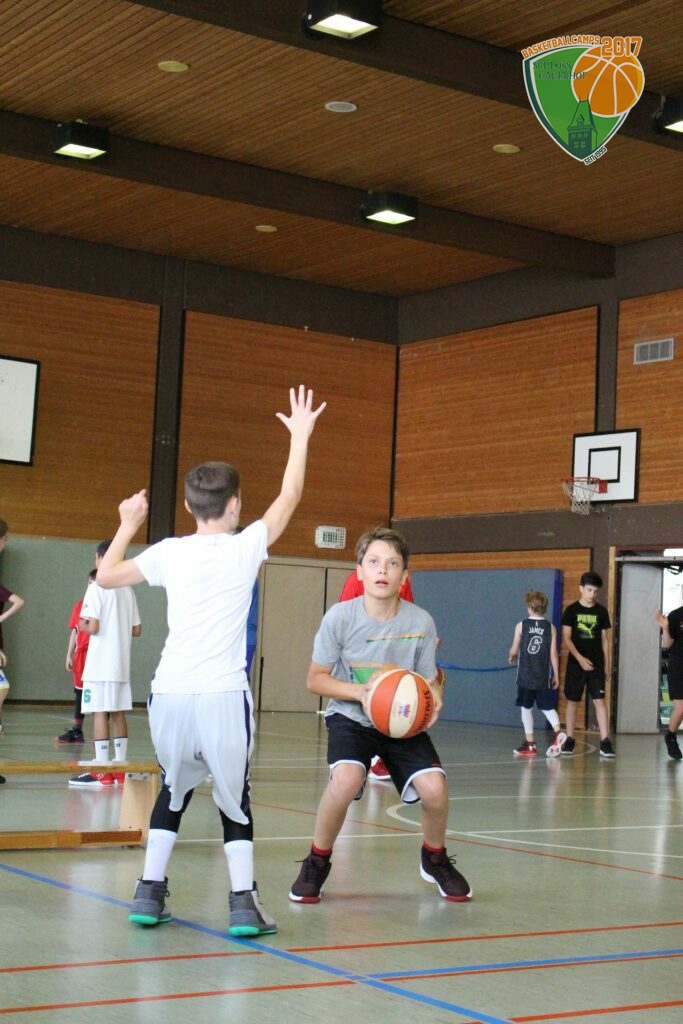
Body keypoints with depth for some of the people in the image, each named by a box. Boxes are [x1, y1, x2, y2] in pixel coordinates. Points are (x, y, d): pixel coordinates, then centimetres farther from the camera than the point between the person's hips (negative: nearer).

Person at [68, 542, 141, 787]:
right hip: (122, 664, 7)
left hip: (100, 665, -7)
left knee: (100, 713, -5)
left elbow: (93, 627, -17)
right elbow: (136, 630, 12)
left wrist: (82, 625, 3)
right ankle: (120, 769, 14)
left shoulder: (97, 587, -10)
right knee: (118, 714, 11)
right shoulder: (127, 590, 11)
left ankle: (102, 772, -5)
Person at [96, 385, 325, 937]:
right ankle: (244, 901, 2)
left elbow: (107, 575, 19)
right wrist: (300, 436, 23)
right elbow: (290, 497, 13)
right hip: (223, 695, -3)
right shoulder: (246, 547, 0)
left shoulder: (170, 552, 6)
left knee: (173, 791, 22)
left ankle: (150, 892, 17)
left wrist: (128, 525, 32)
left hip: (170, 692, 3)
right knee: (234, 798, 12)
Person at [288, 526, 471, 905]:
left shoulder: (421, 622, -12)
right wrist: (361, 692, -23)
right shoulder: (340, 617, -16)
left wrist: (434, 701, -24)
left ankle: (435, 859, 15)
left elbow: (429, 682, -1)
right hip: (351, 718, -2)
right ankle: (317, 863, -3)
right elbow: (316, 679, -7)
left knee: (434, 787, -20)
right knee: (346, 779, -31)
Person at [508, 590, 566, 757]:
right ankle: (558, 732, -12)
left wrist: (511, 658, 22)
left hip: (525, 675, -2)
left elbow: (514, 651, -1)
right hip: (544, 676, 2)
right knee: (547, 706, 13)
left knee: (526, 707, 8)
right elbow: (553, 654, -2)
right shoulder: (550, 628, -2)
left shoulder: (521, 626, -5)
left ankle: (530, 744, 8)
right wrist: (556, 675, 6)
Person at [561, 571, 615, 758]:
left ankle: (605, 742, -8)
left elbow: (605, 640, 10)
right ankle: (569, 740, 16)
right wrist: (580, 658, -15)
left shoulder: (602, 611, 5)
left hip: (596, 664, 1)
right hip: (576, 663, -1)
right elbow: (566, 638, -5)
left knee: (599, 701, -6)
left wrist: (607, 665, 8)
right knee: (572, 701, 5)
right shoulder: (571, 610, -2)